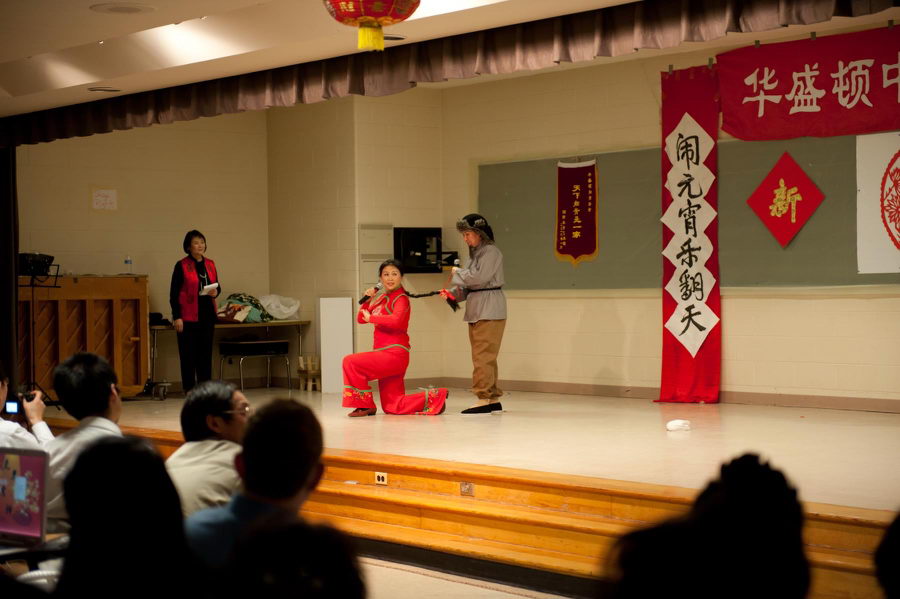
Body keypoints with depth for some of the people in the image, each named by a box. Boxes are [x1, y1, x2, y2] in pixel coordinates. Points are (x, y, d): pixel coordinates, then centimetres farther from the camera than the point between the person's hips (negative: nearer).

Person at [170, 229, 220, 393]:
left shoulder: (210, 264, 10)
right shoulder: (181, 266, -5)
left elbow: (217, 286, 19)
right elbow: (174, 293, -7)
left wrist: (216, 292, -6)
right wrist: (176, 317, -12)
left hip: (207, 314, 5)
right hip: (188, 316, -5)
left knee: (206, 353, 7)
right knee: (188, 354, -1)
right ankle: (189, 390, 5)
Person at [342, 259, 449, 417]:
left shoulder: (401, 298, -7)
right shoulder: (382, 298, 17)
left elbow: (396, 320, -27)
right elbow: (360, 319, 17)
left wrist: (371, 318, -17)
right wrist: (367, 299, 1)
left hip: (394, 354, -9)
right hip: (385, 355, 9)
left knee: (350, 362, -17)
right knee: (393, 408, 9)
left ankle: (366, 405, -8)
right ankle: (434, 397, 17)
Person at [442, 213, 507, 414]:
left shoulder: (491, 252, -9)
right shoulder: (475, 253, 18)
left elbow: (479, 277, -20)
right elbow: (469, 286, 18)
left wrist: (458, 272, -4)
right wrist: (453, 292, 0)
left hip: (490, 311, -9)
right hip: (476, 310, 9)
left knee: (483, 355, -12)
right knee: (483, 357, 10)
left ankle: (484, 398, -13)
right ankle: (493, 399, 15)